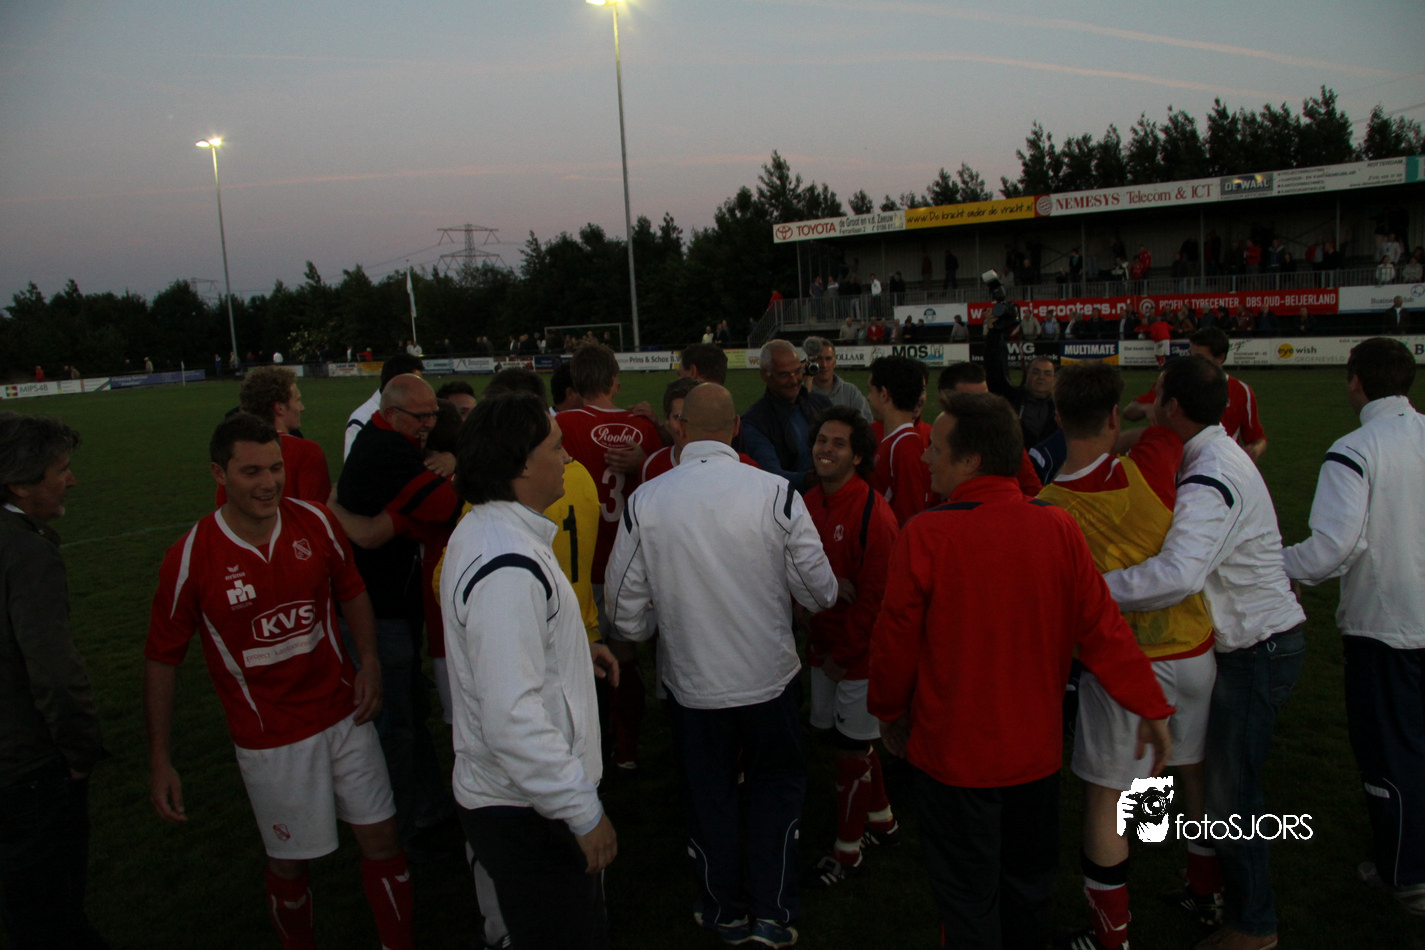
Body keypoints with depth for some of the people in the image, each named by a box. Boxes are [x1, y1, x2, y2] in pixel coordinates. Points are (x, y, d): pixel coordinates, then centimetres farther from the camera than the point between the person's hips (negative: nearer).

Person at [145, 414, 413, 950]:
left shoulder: (316, 523, -6)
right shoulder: (190, 558, -14)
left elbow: (351, 591, 10)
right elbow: (162, 658, -6)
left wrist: (369, 660, -5)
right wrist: (160, 761, -6)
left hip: (344, 714, 3)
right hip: (269, 739, -3)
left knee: (381, 838, 9)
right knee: (290, 862, 10)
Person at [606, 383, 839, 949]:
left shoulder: (643, 503, -14)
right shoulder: (776, 493, -17)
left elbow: (626, 606, -5)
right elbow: (819, 591, -9)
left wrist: (636, 639, 17)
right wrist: (825, 595, 15)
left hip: (691, 679, 1)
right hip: (769, 673, -1)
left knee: (709, 796, 20)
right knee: (777, 781, 22)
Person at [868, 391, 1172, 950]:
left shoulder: (926, 534, -20)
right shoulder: (1058, 527, -11)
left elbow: (895, 638, -12)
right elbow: (1101, 626, -7)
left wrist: (888, 712, 5)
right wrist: (1151, 707, 4)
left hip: (954, 753, -4)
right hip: (1035, 751, 4)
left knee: (969, 902, 14)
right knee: (1028, 886, 24)